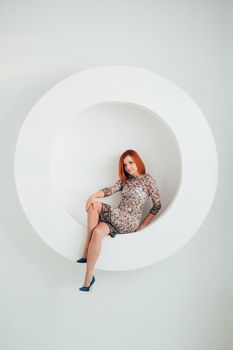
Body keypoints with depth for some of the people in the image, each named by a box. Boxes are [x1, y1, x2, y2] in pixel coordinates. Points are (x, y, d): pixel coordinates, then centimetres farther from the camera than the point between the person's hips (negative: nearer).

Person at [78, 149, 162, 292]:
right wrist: (94, 195, -21)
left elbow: (157, 205, 0)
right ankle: (88, 279, -24)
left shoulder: (148, 179, -1)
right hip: (118, 219, 5)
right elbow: (110, 190, 0)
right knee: (97, 233, -29)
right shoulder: (125, 180, 16)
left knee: (95, 206, -24)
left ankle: (87, 253, -16)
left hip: (131, 222, -5)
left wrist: (142, 226, -2)